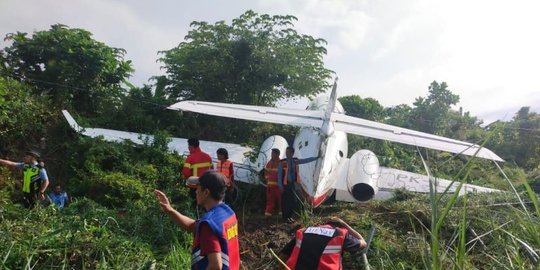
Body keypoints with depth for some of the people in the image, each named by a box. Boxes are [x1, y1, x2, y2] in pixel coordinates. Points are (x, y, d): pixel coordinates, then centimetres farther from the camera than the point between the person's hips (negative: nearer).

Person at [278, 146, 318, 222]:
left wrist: (316, 158, 11)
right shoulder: (282, 162, -11)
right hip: (285, 184, -5)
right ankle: (285, 217, 13)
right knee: (285, 201, -2)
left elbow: (306, 160, 11)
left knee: (293, 201, 8)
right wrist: (280, 185, -10)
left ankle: (289, 216, 24)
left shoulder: (295, 161, 2)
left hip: (293, 184, 5)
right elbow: (279, 174, -8)